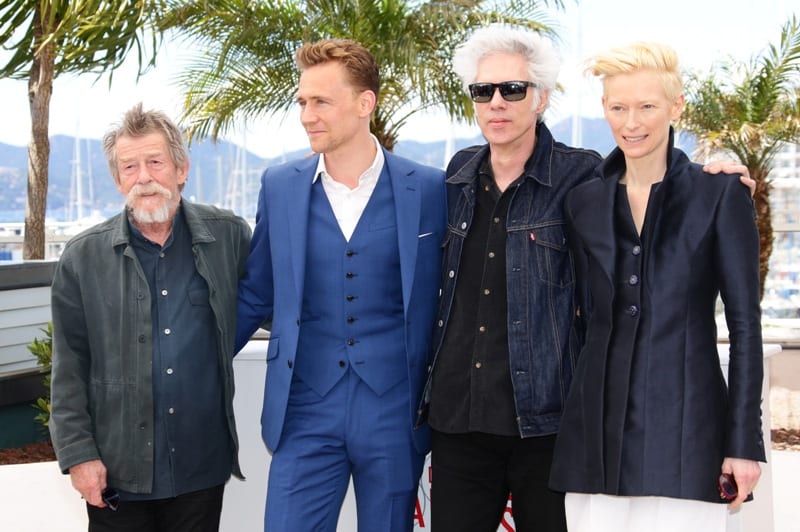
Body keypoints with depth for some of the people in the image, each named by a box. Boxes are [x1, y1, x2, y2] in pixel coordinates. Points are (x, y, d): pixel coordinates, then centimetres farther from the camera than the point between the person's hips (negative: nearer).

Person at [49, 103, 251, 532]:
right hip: (117, 471, -1)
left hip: (203, 465, 1)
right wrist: (78, 453, -4)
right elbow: (70, 369, 0)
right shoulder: (83, 258, -3)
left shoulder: (229, 237, -1)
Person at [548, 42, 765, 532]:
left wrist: (744, 441, -6)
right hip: (598, 426, 4)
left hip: (685, 426, -3)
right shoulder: (584, 202, 10)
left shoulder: (720, 194, -1)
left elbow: (745, 324, -2)